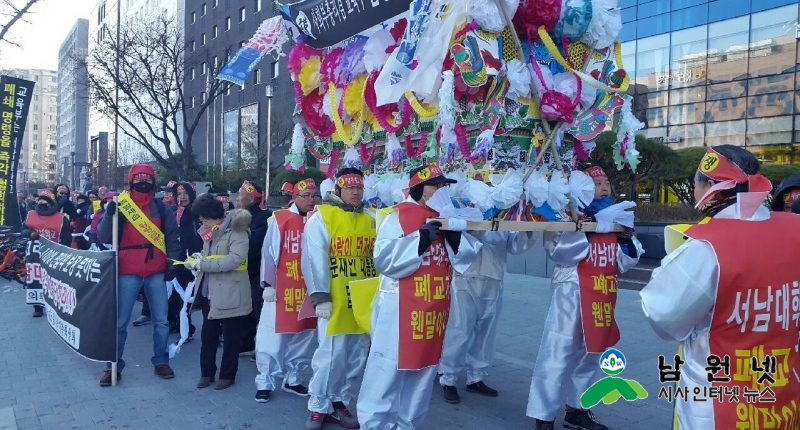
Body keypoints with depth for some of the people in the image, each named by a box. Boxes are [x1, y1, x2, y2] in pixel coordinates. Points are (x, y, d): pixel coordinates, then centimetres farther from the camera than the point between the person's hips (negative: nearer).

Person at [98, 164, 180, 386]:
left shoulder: (160, 207, 6)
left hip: (157, 271, 2)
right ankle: (113, 366, 14)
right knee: (120, 321, 4)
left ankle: (161, 362, 19)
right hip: (128, 272, -2)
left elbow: (172, 236, 10)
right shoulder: (121, 205, 0)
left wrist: (172, 262, 0)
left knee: (161, 320, 7)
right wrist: (109, 214, -22)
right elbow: (103, 238, -6)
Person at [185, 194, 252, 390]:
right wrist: (197, 260, -2)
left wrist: (201, 263, -23)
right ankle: (207, 372, 28)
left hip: (230, 294, -7)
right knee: (207, 334, 14)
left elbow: (234, 259, -26)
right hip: (209, 292, 7)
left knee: (230, 337, 7)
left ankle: (227, 375, 20)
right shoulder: (210, 232, 10)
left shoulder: (236, 231, -15)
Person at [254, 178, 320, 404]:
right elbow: (268, 252, -6)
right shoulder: (279, 219, -5)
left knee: (304, 337, 13)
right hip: (281, 289, -4)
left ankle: (293, 379, 28)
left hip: (309, 289, 4)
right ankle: (264, 383, 14)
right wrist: (267, 284, -9)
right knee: (272, 337, 1)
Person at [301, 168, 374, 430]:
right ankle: (319, 407, 15)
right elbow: (314, 258, -10)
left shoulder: (370, 220, 11)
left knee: (356, 357, 11)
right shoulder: (321, 216, -4)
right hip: (335, 301, -5)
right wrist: (320, 296, -15)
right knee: (331, 355, -3)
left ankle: (338, 403, 27)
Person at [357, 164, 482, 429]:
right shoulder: (398, 216, -9)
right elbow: (383, 259, -20)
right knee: (388, 368, -2)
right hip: (401, 308, -7)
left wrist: (455, 235, -9)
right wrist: (421, 239, -23)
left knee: (424, 367, 15)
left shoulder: (447, 218, 11)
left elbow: (465, 258, 9)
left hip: (435, 308, 7)